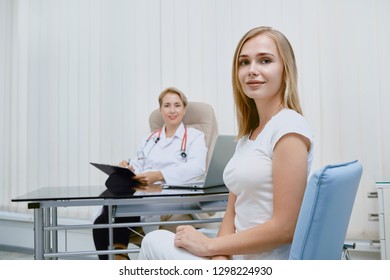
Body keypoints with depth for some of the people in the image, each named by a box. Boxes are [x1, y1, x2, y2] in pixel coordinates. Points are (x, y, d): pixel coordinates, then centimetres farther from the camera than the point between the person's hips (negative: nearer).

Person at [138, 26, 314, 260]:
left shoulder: (289, 127, -15)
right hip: (240, 255, 7)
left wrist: (210, 245, -11)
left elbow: (285, 227, -19)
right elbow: (232, 213, 8)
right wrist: (220, 258, -10)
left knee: (155, 243, -3)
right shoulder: (249, 133, 11)